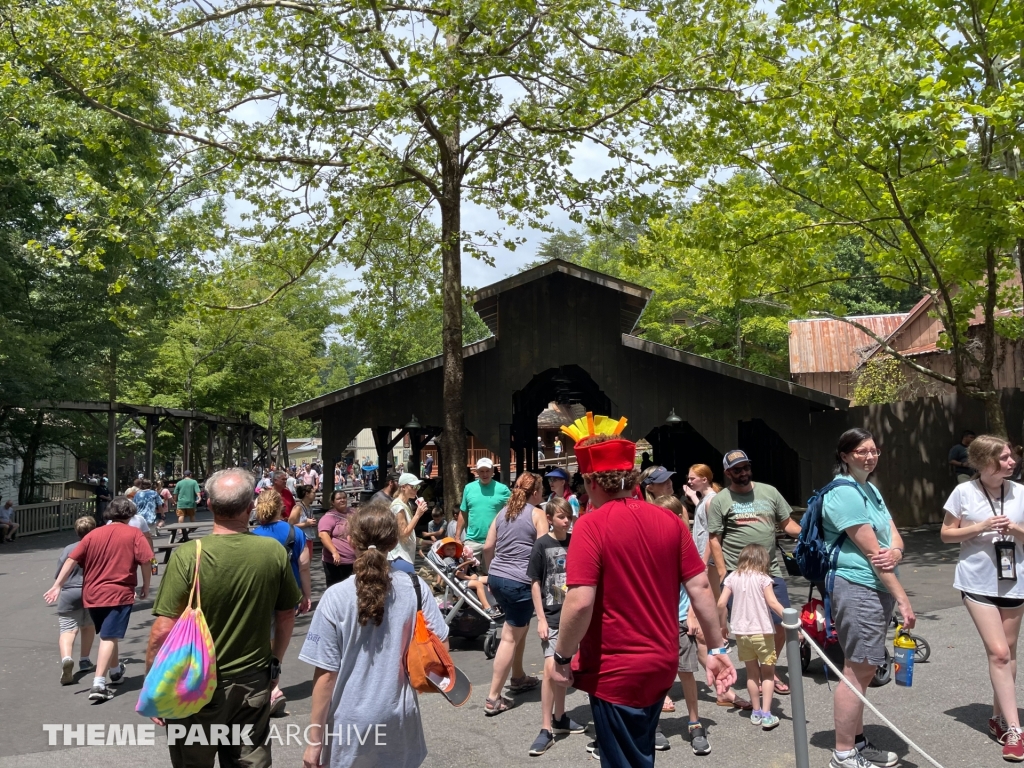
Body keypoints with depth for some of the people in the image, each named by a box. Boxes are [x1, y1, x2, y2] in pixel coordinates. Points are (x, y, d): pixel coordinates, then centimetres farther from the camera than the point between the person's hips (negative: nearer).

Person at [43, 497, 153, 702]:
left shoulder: (94, 534, 9)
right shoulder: (134, 534, -2)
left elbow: (72, 560, 3)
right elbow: (145, 561, -11)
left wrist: (57, 585, 3)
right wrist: (146, 586, 1)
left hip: (92, 594, 5)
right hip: (119, 593, -5)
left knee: (108, 635, 22)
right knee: (109, 638, -6)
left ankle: (115, 671, 39)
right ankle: (98, 685, -16)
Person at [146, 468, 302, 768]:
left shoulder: (187, 556, -18)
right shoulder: (274, 552, -9)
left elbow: (163, 630, -18)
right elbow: (287, 616, 3)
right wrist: (275, 662, 18)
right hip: (254, 683, 2)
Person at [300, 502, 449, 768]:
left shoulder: (336, 598, -16)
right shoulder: (415, 588, -10)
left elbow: (326, 675, -14)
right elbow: (441, 645, -3)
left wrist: (314, 739, -5)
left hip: (351, 722, -2)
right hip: (399, 718, 2)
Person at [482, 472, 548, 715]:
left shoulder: (503, 512, 12)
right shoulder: (537, 514, -6)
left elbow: (487, 548, 13)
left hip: (497, 578, 7)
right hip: (520, 581, -7)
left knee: (520, 628, 24)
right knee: (510, 637, -2)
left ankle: (518, 678, 35)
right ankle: (493, 698, -1)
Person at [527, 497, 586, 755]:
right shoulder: (542, 544, -8)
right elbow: (535, 583, -6)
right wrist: (541, 619, -10)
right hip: (552, 615, -4)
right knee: (551, 668, -11)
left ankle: (559, 718, 30)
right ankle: (546, 729, -1)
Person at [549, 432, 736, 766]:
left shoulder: (591, 525, -17)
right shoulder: (670, 521, 0)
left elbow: (580, 602, -24)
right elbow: (700, 587, 1)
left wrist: (562, 656, -10)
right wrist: (718, 648, 8)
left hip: (616, 670, -6)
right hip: (662, 663, 6)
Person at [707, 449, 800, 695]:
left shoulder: (769, 492, 7)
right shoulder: (720, 500, -2)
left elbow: (787, 523, 11)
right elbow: (714, 539, -3)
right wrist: (723, 575, -8)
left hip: (771, 572, 4)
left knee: (784, 624, 7)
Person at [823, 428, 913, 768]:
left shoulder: (870, 489, 15)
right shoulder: (844, 494, -16)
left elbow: (893, 536, 9)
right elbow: (871, 551, -18)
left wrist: (895, 553, -15)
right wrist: (903, 598, -15)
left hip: (878, 588, 10)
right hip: (858, 588, -10)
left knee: (864, 669, 17)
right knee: (857, 671, -4)